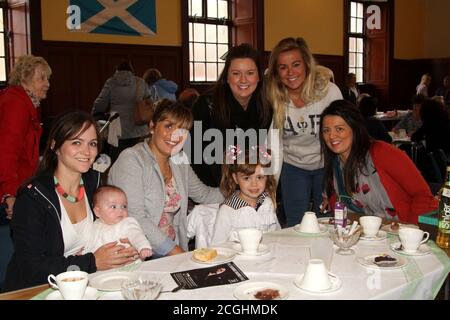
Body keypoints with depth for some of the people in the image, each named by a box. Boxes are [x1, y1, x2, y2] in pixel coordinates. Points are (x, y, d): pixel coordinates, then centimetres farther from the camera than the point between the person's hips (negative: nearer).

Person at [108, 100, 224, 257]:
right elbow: (135, 219, -18)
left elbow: (203, 194, 23)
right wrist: (174, 250, -18)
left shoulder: (180, 162, 11)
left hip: (174, 249, 6)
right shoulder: (131, 160, -11)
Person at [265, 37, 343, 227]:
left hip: (326, 166, -1)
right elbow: (275, 145, -8)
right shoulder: (273, 97, -14)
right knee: (295, 228, 5)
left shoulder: (329, 90, -20)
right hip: (292, 166, 1)